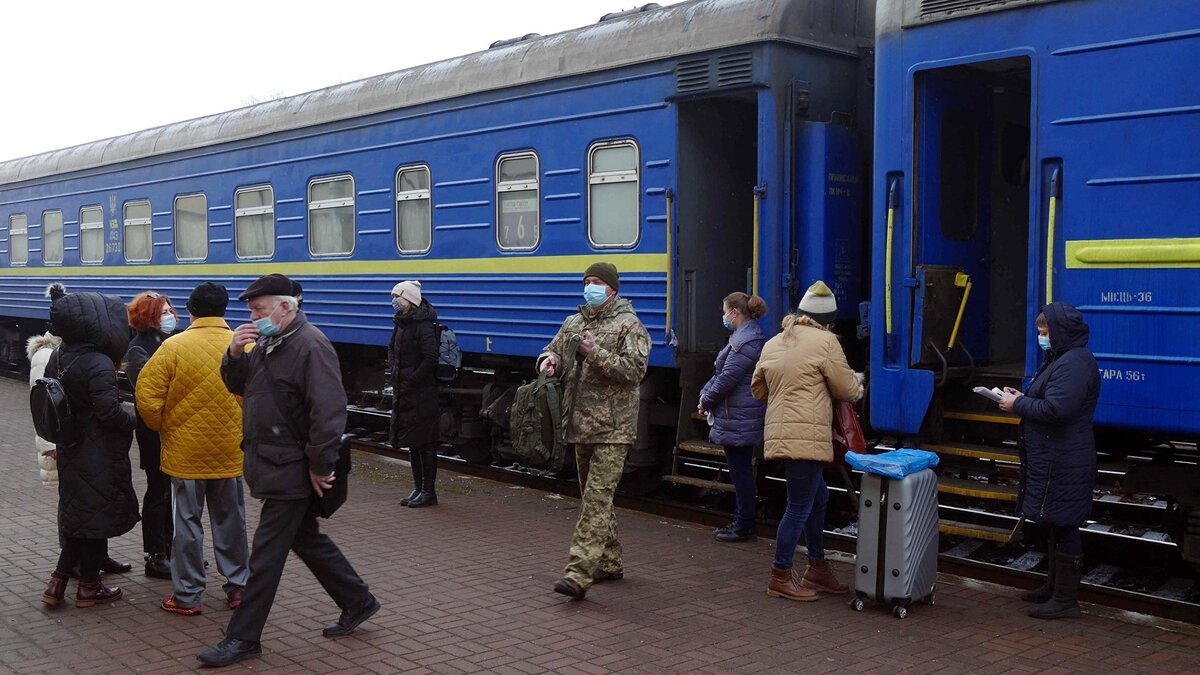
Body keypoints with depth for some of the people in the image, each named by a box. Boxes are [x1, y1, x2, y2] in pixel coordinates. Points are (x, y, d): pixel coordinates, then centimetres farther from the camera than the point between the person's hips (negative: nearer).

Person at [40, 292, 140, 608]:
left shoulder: (57, 358, 4)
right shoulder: (99, 363, -22)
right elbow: (109, 410, -25)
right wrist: (131, 419, -8)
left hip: (71, 450, 8)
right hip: (100, 455, -8)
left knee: (77, 513, 18)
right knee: (98, 514, 4)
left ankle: (58, 581, 16)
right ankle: (89, 586, 15)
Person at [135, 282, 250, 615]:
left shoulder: (174, 347, -10)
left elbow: (147, 396, -10)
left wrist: (163, 428, 7)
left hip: (185, 451, -2)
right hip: (230, 451, 2)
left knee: (187, 523, 7)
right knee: (230, 521, 15)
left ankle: (187, 595, 13)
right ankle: (238, 585, 23)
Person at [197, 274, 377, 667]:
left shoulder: (310, 346, -19)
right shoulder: (267, 343, 12)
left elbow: (328, 411, -24)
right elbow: (238, 386, 16)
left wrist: (319, 467, -22)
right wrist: (234, 354, -5)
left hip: (291, 471, -10)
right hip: (274, 466, 10)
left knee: (266, 554, -2)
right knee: (306, 539, 18)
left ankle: (243, 638, 7)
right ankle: (358, 602, 31)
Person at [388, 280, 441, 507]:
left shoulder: (423, 326, -15)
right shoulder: (401, 323, 12)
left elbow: (430, 359, -22)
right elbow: (392, 350, 25)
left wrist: (411, 380, -17)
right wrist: (394, 374, 11)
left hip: (421, 394, -9)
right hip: (403, 392, 9)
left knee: (425, 443, -1)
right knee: (411, 442, 14)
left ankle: (428, 491, 6)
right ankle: (418, 488, 24)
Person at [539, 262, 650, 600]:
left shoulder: (629, 325, -6)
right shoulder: (574, 322, 14)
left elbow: (634, 369, -16)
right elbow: (555, 348, 23)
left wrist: (595, 353, -23)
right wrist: (549, 359, -1)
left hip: (611, 429, -8)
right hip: (581, 424, 8)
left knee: (597, 499, -12)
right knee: (594, 497, 15)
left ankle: (579, 573, -18)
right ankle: (610, 563, 28)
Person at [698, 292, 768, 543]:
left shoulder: (746, 341, -19)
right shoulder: (743, 337, 16)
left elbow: (728, 378, -21)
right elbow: (721, 373, 19)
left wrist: (707, 401, -8)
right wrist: (705, 393, 6)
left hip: (738, 420, -11)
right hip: (738, 418, 11)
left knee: (741, 472, -2)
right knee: (739, 472, 15)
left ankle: (744, 527, 6)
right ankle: (741, 522, 23)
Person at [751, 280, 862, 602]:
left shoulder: (773, 343, 15)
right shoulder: (825, 341, -6)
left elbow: (758, 388, 21)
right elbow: (845, 388, -1)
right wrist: (858, 384, 21)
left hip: (779, 431, 8)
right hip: (806, 435, -8)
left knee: (817, 497, 21)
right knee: (800, 507, -1)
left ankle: (817, 567, 29)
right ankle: (780, 577, 5)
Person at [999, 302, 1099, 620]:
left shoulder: (1074, 364, -19)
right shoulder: (1061, 359, 15)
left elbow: (1056, 410, -27)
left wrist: (1018, 404, -14)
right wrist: (1021, 397, 6)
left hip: (1063, 464, -11)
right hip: (1053, 459, 11)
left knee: (1063, 526, -4)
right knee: (1057, 525, 19)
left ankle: (1065, 600, 4)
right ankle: (1054, 585, 32)